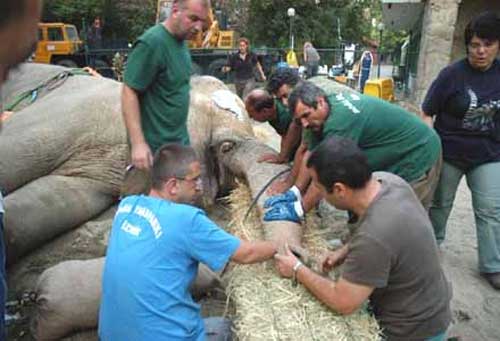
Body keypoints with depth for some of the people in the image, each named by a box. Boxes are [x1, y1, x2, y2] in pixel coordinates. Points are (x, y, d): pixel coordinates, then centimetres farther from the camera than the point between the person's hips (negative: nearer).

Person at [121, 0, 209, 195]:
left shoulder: (181, 41, 6)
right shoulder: (151, 43, -18)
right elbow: (129, 92, -19)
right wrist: (138, 143, -24)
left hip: (180, 142, 8)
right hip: (154, 147, -8)